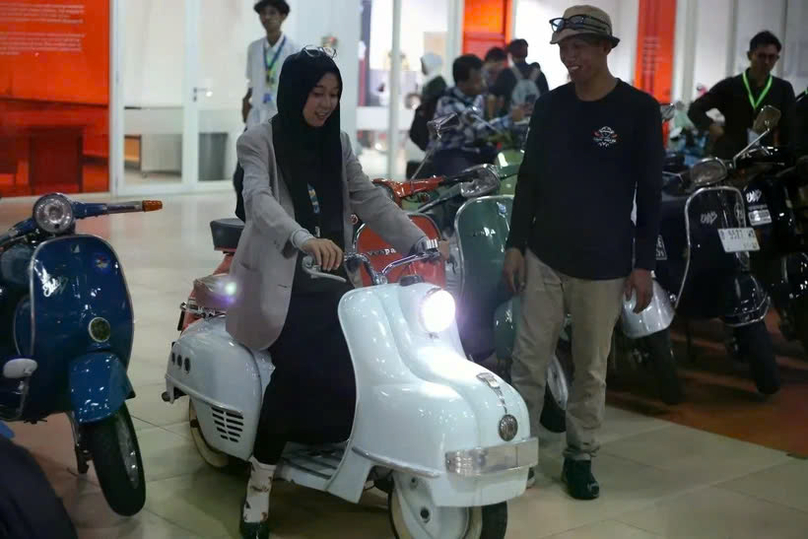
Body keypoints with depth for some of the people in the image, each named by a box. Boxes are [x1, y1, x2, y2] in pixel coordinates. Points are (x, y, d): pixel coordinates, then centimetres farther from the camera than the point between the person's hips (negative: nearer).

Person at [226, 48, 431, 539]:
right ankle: (259, 490, -13)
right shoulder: (260, 141, -5)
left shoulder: (337, 143, 13)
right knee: (298, 373, -22)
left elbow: (370, 199, 9)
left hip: (330, 278, 6)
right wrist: (305, 239, -41)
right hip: (281, 282, -6)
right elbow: (258, 200, -22)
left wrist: (419, 242, -4)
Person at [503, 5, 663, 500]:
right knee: (529, 362, 1)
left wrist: (644, 263, -6)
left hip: (604, 264, -3)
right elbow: (529, 178, 10)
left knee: (591, 368, 6)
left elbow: (650, 192, -3)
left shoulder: (640, 109, -4)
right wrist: (515, 244, 5)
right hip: (544, 257, 3)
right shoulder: (549, 106, 6)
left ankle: (580, 457, 19)